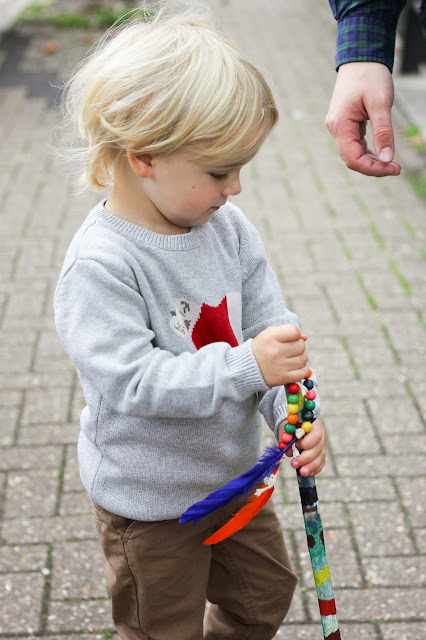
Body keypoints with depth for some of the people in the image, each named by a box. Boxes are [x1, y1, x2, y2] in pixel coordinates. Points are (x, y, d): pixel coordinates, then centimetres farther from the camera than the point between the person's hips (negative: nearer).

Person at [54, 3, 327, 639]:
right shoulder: (99, 265, -29)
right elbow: (134, 382, -32)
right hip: (149, 500, -7)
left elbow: (271, 326, -3)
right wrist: (246, 366, -38)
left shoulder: (228, 228, -6)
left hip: (233, 470, 7)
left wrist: (294, 410, -19)